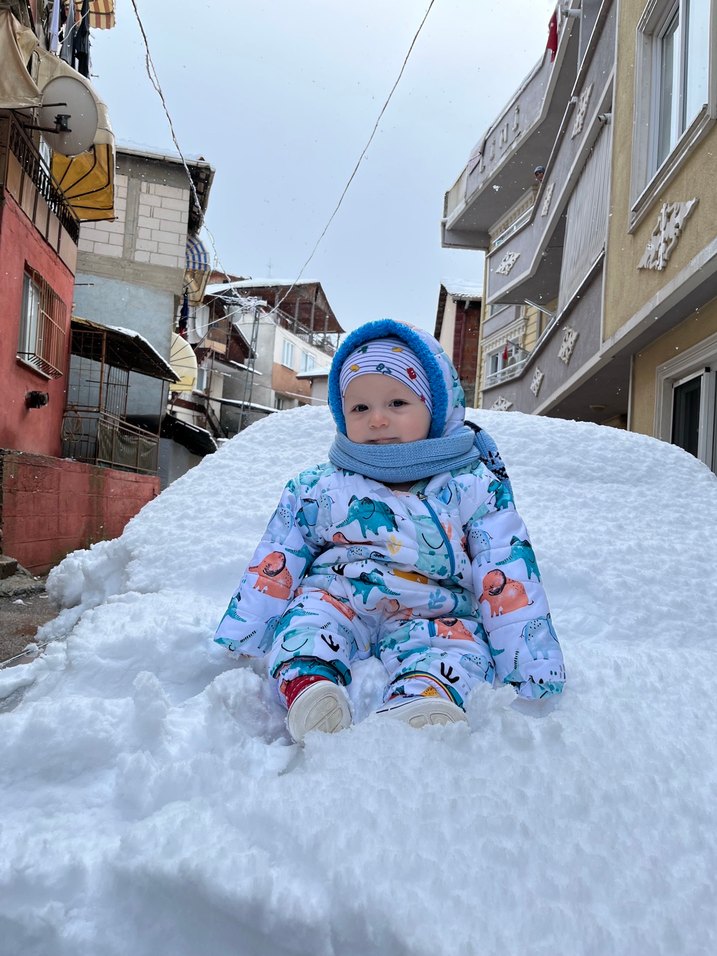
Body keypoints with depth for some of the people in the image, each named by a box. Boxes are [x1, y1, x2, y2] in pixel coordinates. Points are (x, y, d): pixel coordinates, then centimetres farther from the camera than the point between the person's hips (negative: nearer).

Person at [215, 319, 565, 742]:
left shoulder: (474, 488, 3)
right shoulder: (316, 489, 8)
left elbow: (508, 578, 0)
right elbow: (273, 569, 10)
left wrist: (533, 675, -5)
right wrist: (237, 644, 7)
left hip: (433, 617, -1)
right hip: (335, 601, 2)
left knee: (458, 642, -30)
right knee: (306, 612, -27)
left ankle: (429, 696, -55)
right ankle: (308, 681, -49)